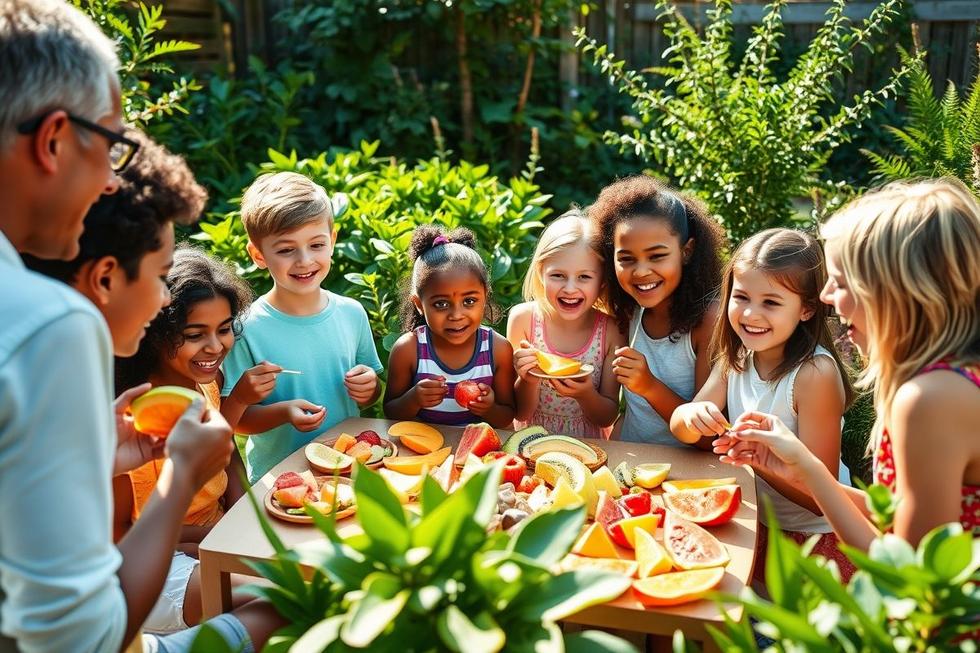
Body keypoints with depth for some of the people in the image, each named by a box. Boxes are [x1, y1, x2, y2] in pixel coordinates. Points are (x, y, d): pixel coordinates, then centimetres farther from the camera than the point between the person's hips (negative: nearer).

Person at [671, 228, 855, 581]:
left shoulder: (815, 374, -22)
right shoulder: (736, 357, -3)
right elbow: (682, 430, -5)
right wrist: (691, 415, -25)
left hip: (814, 540, -5)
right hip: (752, 525, 6)